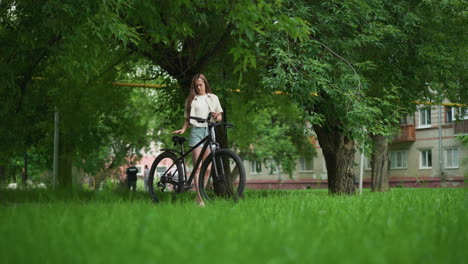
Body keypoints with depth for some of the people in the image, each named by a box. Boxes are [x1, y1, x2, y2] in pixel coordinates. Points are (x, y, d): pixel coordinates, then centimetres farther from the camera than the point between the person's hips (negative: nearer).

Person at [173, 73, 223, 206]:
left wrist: (216, 116, -9)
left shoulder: (213, 98, 16)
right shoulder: (191, 99, 15)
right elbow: (187, 119, 15)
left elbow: (220, 117, 14)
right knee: (198, 166, -10)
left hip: (209, 130, 1)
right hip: (196, 131, -1)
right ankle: (199, 198, -17)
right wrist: (183, 129, -3)